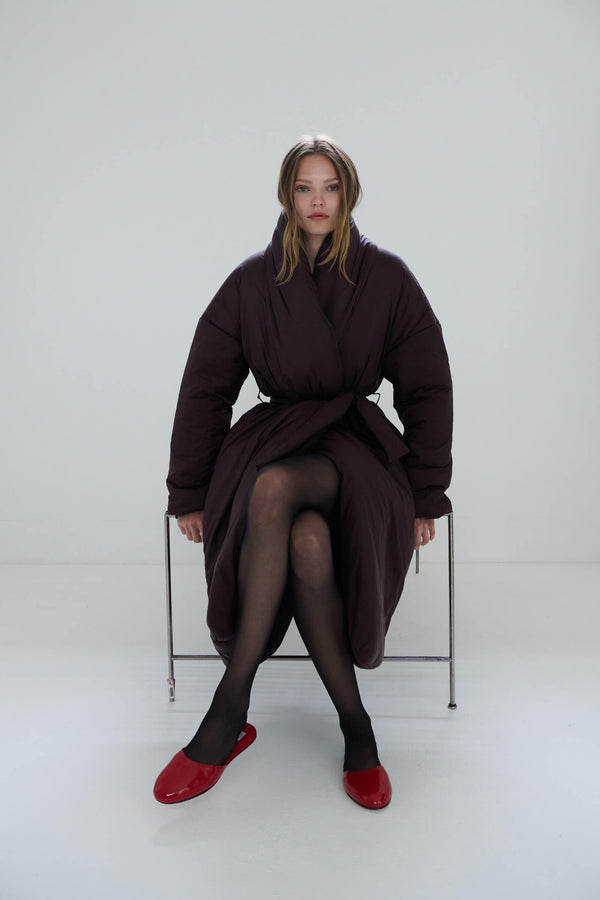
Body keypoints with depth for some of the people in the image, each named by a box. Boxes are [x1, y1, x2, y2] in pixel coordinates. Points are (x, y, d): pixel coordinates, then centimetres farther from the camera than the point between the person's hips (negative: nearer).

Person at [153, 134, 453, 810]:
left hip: (355, 445, -1)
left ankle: (231, 709, -26)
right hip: (274, 436, 1)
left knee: (275, 487, -37)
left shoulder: (387, 278, 3)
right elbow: (204, 390, 7)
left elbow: (426, 392, 5)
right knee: (310, 543, -35)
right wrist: (189, 494, 4)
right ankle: (354, 727, -19)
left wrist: (426, 497, -1)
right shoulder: (252, 282, 4)